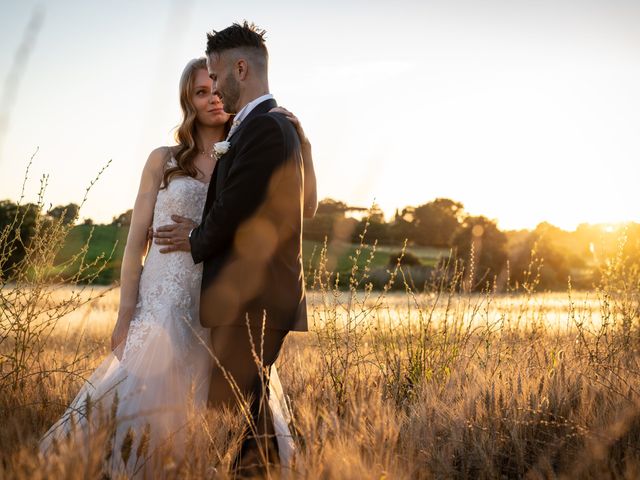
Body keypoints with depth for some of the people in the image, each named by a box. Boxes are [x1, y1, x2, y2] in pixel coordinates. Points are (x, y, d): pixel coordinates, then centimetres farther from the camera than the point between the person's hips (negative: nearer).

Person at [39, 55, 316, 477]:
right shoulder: (164, 161, 4)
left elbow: (303, 207, -3)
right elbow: (136, 241, 3)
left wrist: (302, 146, -15)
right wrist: (125, 316, -2)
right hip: (164, 305, -2)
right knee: (142, 411, -5)